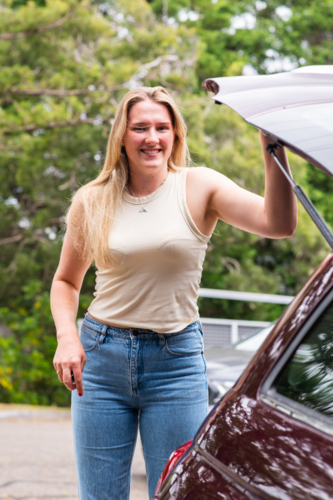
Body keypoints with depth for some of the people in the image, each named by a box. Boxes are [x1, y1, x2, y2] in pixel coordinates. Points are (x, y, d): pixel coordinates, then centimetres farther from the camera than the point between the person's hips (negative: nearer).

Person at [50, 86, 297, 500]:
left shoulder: (199, 188, -2)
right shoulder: (93, 201, 3)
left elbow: (278, 224, -17)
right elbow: (66, 280, 15)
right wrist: (66, 337, -2)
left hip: (176, 360, -1)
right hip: (101, 357, 2)